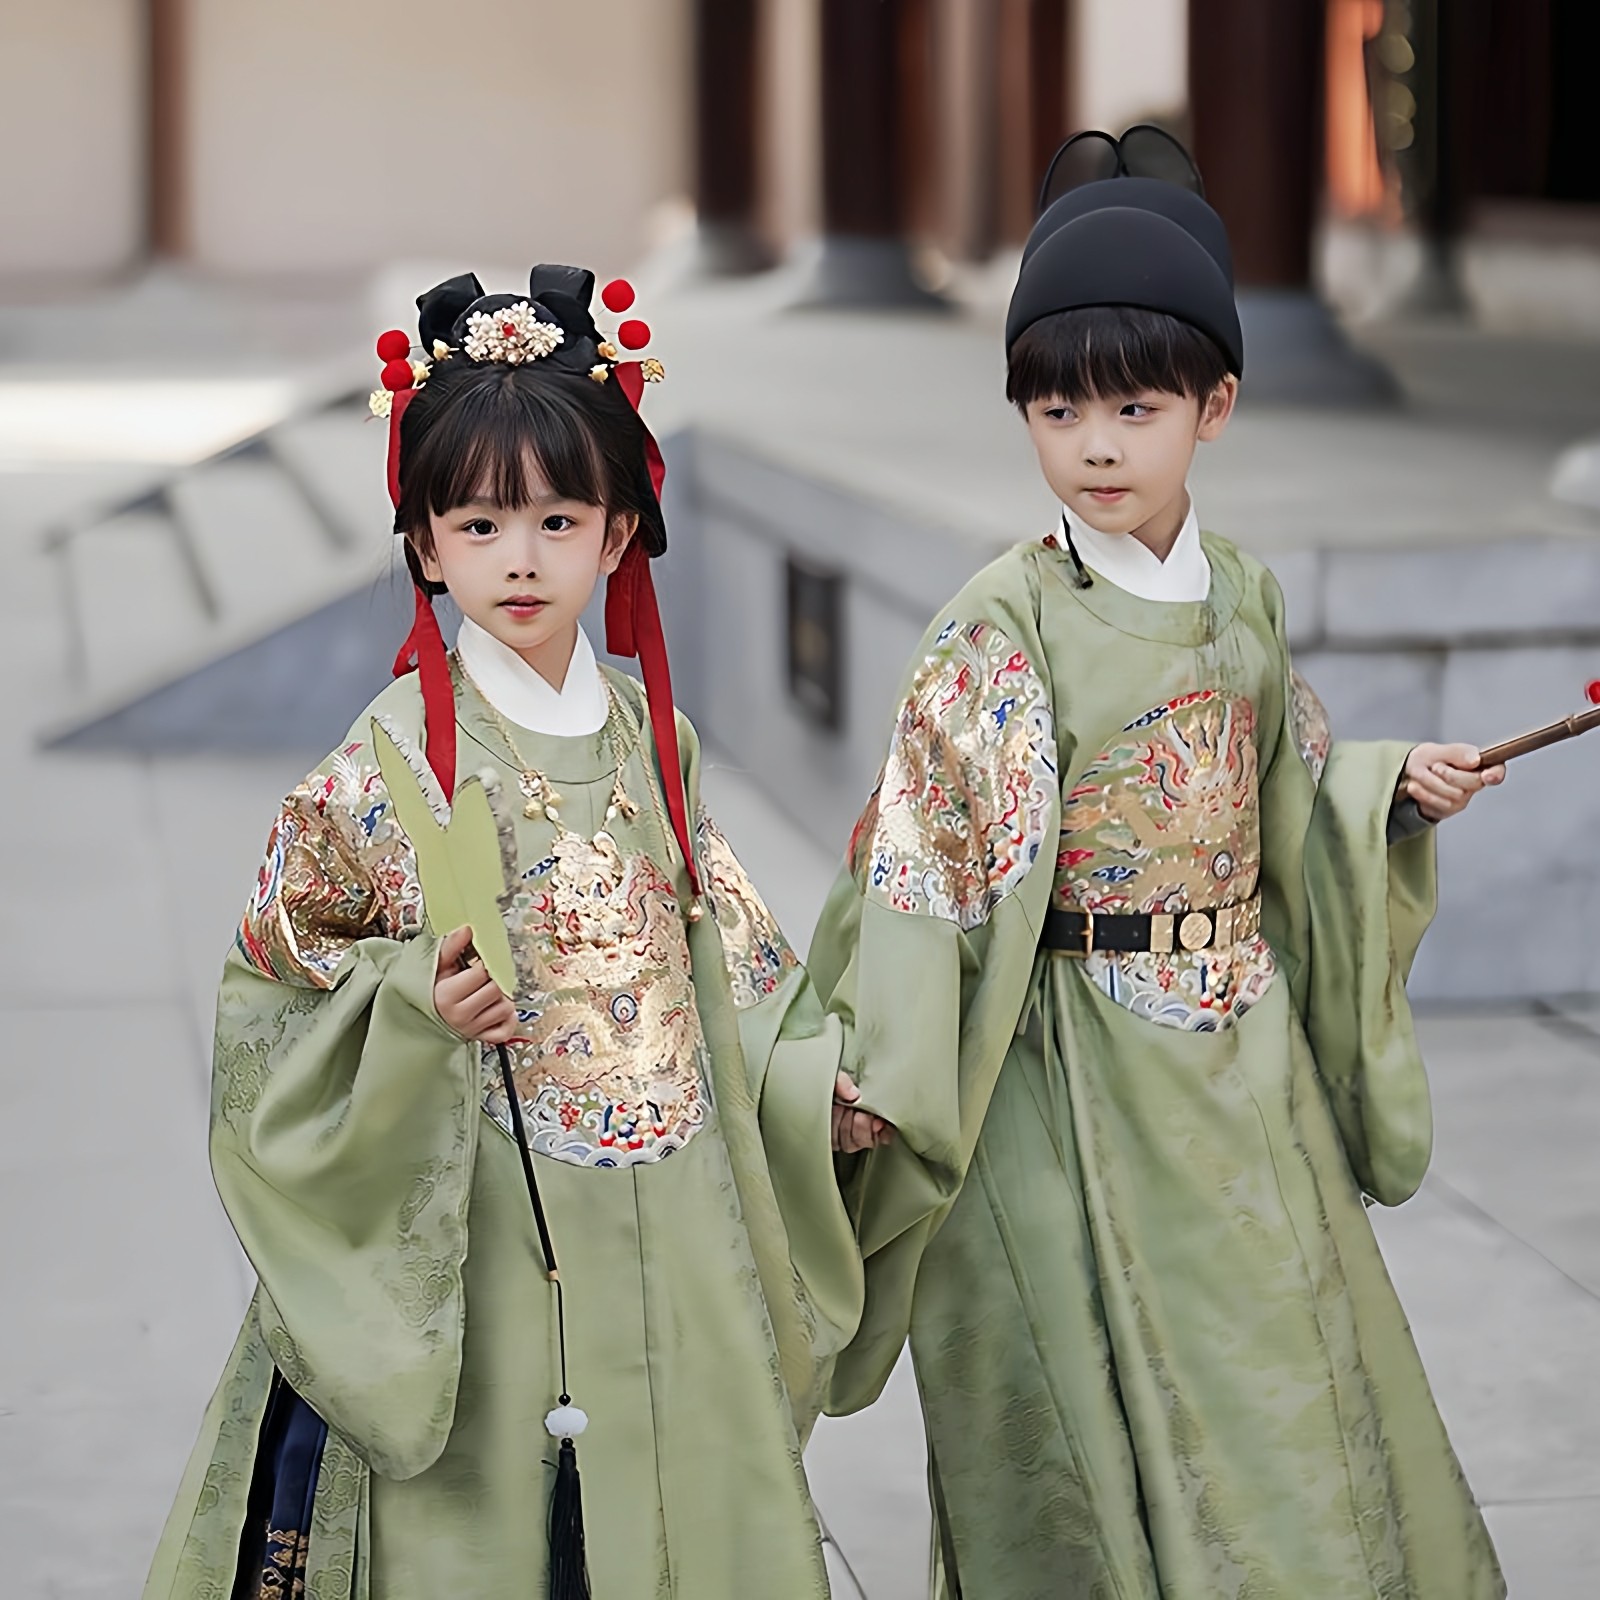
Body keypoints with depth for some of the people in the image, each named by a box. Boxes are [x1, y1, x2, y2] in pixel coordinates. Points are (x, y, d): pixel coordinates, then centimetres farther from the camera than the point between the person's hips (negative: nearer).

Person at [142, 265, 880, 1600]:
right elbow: (276, 985, -4)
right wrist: (414, 1001, -20)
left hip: (664, 1229, 4)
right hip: (478, 1233, -4)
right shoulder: (392, 763, -7)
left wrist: (816, 1078, 1)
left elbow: (722, 953, 13)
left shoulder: (650, 737, 6)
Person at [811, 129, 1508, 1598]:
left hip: (1248, 1065, 5)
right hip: (1082, 1080, -5)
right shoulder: (1005, 627, -12)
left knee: (1299, 1412, 12)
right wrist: (878, 1076, -22)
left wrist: (1394, 790, -1)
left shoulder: (1245, 600, 4)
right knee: (1120, 1438, 0)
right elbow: (933, 859, -15)